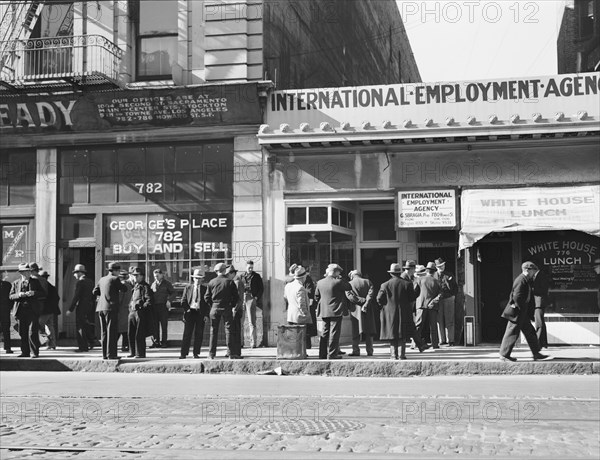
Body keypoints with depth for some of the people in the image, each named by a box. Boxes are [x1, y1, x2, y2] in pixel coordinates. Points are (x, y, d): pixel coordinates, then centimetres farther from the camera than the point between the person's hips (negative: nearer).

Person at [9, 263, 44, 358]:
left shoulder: (35, 282, 9)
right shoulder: (15, 283, 12)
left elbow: (43, 294, 6)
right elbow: (10, 296, 7)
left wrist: (33, 293, -12)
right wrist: (19, 295, -12)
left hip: (32, 311, -2)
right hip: (21, 310, 2)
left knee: (33, 332, -7)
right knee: (23, 333, 5)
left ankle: (34, 352, -2)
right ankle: (25, 352, 13)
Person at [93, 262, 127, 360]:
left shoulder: (102, 279, 12)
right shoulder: (115, 279, -8)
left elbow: (95, 292, 16)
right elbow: (124, 289, -1)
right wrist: (122, 284, 19)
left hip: (101, 308, 7)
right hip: (111, 308, -7)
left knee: (104, 332, 11)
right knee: (112, 332, -4)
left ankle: (105, 354, 12)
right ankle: (111, 354, -7)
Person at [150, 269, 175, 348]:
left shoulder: (167, 283, 4)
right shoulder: (153, 284, 16)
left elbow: (173, 293, 3)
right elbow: (151, 295, 18)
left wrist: (169, 300, -13)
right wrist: (150, 304, 2)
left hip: (163, 306, -4)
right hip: (154, 306, 4)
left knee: (164, 325, -2)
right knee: (155, 325, 3)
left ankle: (164, 342, 3)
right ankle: (156, 342, 9)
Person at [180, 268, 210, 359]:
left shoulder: (205, 289, 6)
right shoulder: (188, 287, 8)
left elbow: (208, 302, 5)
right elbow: (183, 301, 9)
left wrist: (206, 314, -3)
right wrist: (187, 309, -5)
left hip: (201, 313, 0)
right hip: (190, 312, 0)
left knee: (199, 334, 2)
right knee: (187, 333, -2)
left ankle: (196, 353, 10)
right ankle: (183, 353, 0)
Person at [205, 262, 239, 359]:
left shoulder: (211, 282, 0)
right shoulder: (229, 282, -5)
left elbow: (206, 297, 1)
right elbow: (236, 296, -6)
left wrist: (212, 305, 12)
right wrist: (232, 305, 6)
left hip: (215, 308, 2)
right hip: (227, 308, -2)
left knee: (213, 330, 7)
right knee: (228, 329, 3)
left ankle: (212, 353, 7)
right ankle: (230, 353, 1)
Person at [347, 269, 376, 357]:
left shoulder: (350, 284, -1)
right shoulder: (368, 282, 6)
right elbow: (371, 293, -7)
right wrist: (366, 304, -13)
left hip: (356, 310, -2)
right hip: (368, 311, 3)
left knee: (356, 332, 3)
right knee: (368, 333, 8)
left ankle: (356, 351, -1)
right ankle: (369, 351, 8)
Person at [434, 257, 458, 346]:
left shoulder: (449, 275, 5)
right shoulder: (434, 276, 7)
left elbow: (455, 287, 12)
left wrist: (453, 295, -1)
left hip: (448, 299, -2)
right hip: (438, 300, 2)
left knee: (449, 321, -3)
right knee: (439, 321, 4)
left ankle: (450, 340, 0)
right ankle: (442, 340, 11)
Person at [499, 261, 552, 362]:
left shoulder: (526, 280, 15)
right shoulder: (520, 281, -18)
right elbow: (517, 297, -24)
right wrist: (521, 308, -15)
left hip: (523, 313, 11)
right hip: (517, 312, -11)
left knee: (530, 332, 11)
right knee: (512, 332, -3)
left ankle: (536, 354, 15)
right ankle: (504, 355, 4)